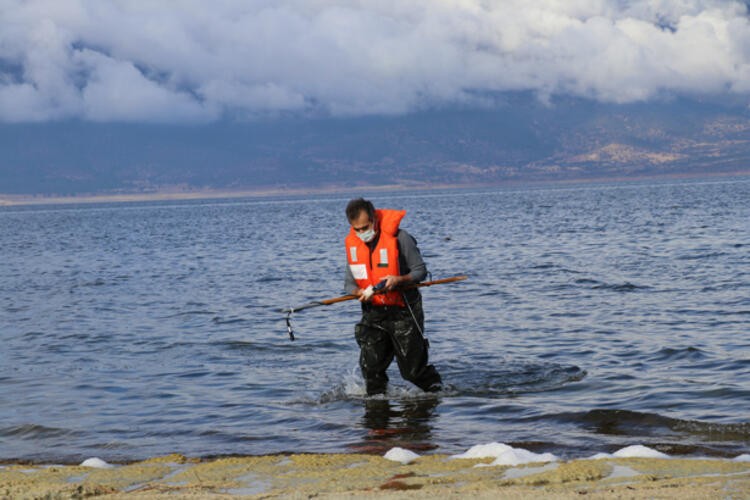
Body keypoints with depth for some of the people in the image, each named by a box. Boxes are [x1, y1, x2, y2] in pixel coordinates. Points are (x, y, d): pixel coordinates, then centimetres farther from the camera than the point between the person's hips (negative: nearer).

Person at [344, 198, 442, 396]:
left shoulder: (399, 238, -14)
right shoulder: (352, 242, 0)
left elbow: (420, 270, -8)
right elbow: (349, 282, 5)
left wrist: (399, 280, -27)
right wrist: (360, 293, -18)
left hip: (403, 312, -4)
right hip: (373, 313, 4)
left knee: (413, 369, -2)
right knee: (371, 368, -2)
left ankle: (438, 390, 24)